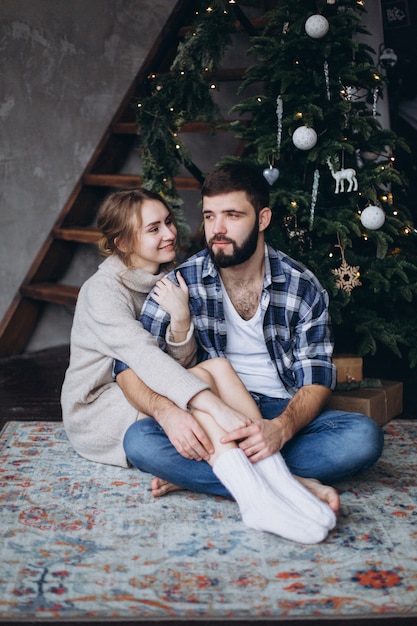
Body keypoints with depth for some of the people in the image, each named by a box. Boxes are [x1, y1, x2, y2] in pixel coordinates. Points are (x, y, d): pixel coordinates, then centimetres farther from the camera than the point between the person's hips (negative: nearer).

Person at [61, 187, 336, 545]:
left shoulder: (167, 282, 8)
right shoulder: (103, 290, -16)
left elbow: (180, 363, 0)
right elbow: (144, 356, -33)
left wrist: (180, 318, -22)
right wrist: (217, 408, -44)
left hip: (146, 399, 6)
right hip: (98, 411, -6)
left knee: (217, 366, -23)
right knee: (208, 374, -31)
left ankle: (280, 480, -38)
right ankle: (256, 500, -50)